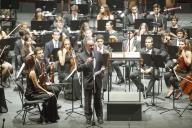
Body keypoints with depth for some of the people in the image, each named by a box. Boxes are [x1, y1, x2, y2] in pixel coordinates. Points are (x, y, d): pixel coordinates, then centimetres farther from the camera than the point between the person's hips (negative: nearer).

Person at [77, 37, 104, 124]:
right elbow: (79, 69, -13)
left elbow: (103, 64, 18)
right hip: (88, 81, -2)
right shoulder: (81, 56, -5)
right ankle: (88, 117, 17)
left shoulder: (98, 54, 5)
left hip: (97, 81, 2)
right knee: (88, 101, 6)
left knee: (98, 100, 11)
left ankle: (99, 117, 21)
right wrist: (86, 63, -26)